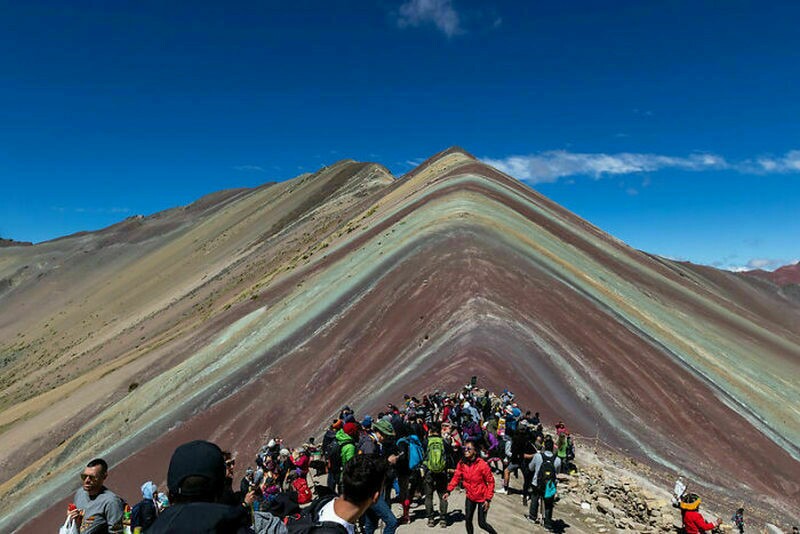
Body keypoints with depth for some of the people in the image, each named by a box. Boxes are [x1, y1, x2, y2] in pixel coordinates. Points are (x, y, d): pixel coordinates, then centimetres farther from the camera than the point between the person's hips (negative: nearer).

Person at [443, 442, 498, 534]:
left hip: (482, 498, -4)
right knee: (468, 520, 6)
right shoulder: (462, 463, -10)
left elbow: (491, 481, -16)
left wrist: (488, 499, -16)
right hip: (470, 497, 4)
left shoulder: (482, 464, -23)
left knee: (481, 523, 1)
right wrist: (448, 491, -12)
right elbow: (456, 477, -3)